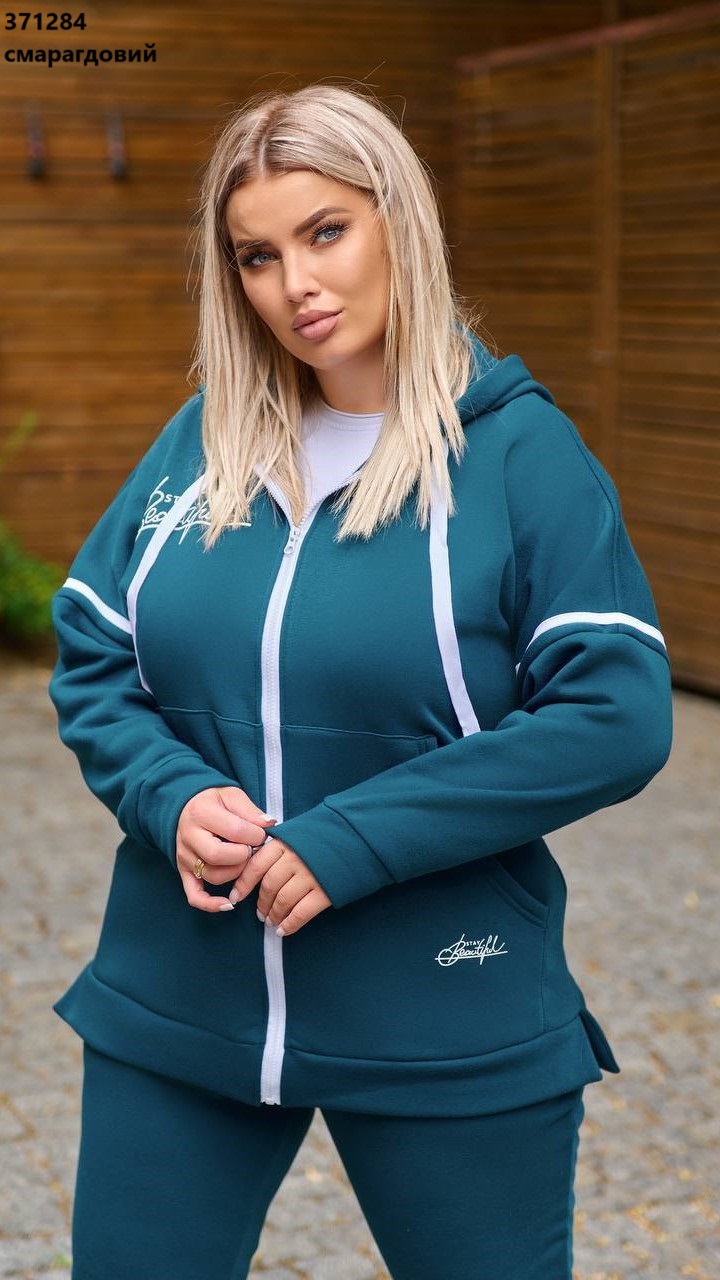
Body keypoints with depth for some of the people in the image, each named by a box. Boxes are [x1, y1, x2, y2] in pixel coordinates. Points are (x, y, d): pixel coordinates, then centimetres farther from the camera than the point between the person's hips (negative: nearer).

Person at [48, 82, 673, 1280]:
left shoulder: (520, 449, -9)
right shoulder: (201, 440, 4)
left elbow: (618, 717, -15)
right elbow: (88, 653, 8)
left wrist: (352, 841, -20)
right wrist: (173, 797, -13)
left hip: (450, 1032, -3)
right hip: (175, 1004, 4)